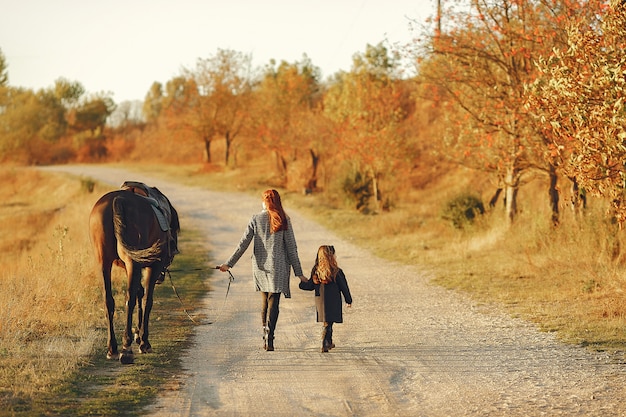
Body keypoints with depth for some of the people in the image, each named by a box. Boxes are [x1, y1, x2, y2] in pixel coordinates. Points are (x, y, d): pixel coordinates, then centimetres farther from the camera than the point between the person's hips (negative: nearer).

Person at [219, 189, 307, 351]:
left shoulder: (255, 219, -1)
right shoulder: (284, 221, -3)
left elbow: (243, 244, -3)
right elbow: (291, 248, -3)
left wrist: (229, 264, 1)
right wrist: (298, 272, 1)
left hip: (260, 266, 2)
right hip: (278, 267, -2)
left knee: (264, 300, 17)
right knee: (273, 302, -1)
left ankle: (266, 335, 20)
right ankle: (269, 338, -12)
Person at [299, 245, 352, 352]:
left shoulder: (315, 271, -3)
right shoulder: (336, 272, -14)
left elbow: (310, 285, 5)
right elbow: (344, 287, -5)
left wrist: (301, 284, 25)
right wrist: (348, 300, 8)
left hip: (320, 302, 5)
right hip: (332, 303, -5)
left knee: (326, 322, 20)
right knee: (328, 323, 0)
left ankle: (329, 343, 31)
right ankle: (325, 344, -11)